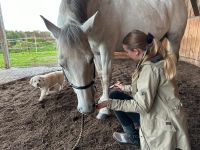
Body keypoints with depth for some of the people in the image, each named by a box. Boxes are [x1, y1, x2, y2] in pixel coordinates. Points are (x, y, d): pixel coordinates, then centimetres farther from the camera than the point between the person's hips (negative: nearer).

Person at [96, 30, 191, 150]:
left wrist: (110, 103, -21)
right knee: (117, 96, 12)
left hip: (163, 121, -8)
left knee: (115, 96, -4)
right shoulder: (159, 60, 1)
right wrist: (126, 88, 18)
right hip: (165, 113, 9)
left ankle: (133, 137, 12)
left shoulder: (150, 68, -27)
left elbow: (142, 106, -26)